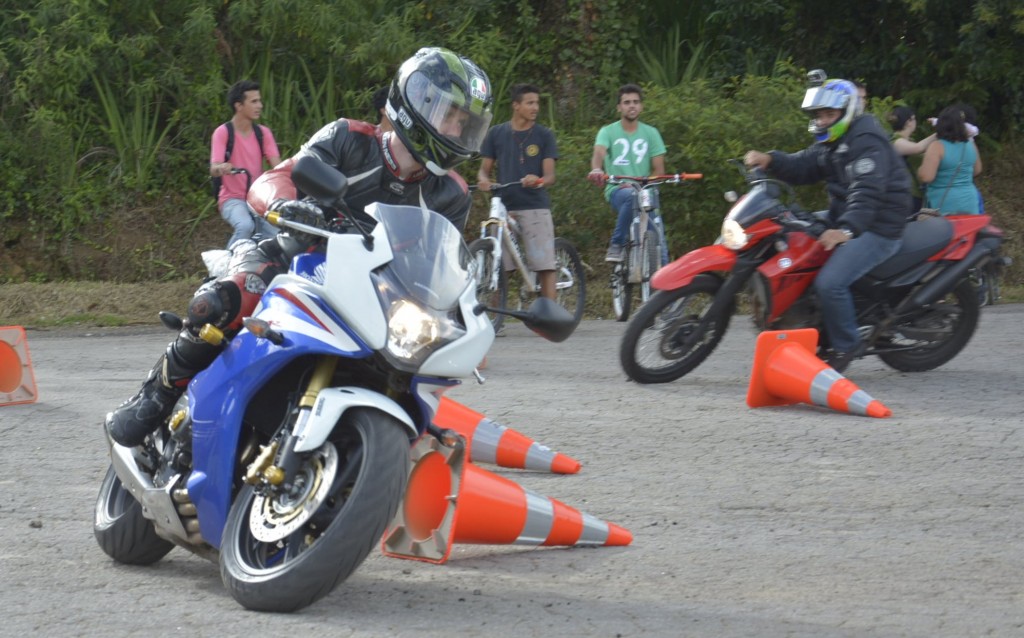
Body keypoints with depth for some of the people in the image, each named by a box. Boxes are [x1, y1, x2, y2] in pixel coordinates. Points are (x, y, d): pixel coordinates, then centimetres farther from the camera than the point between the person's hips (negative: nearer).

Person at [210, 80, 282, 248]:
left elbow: (277, 166, -4)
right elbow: (213, 170, -17)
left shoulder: (263, 132, 9)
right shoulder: (222, 133, -5)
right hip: (233, 199, -4)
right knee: (245, 226, -35)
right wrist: (221, 168, -42)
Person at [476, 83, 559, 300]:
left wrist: (539, 181, -24)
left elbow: (550, 175, 0)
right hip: (504, 207, 1)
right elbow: (484, 169, 12)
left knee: (545, 266, -8)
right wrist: (483, 180, -12)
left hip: (535, 207, -1)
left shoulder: (544, 135, 5)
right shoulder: (497, 134, 9)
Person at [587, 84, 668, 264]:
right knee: (632, 196, -38)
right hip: (616, 190, -3)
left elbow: (659, 169, 8)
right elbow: (599, 153, -14)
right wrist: (596, 169, -38)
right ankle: (617, 245, -24)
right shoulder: (608, 132, 6)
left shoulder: (650, 133, 13)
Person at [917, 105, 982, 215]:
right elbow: (977, 170, 21)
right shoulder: (970, 145, 6)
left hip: (944, 207, -6)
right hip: (969, 203, 6)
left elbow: (926, 177, -19)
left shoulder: (937, 147, -13)